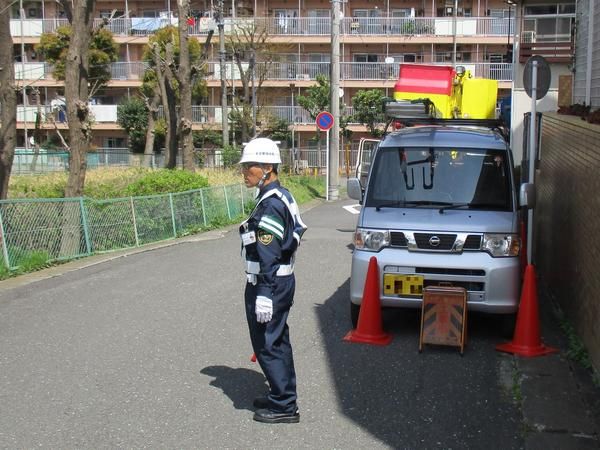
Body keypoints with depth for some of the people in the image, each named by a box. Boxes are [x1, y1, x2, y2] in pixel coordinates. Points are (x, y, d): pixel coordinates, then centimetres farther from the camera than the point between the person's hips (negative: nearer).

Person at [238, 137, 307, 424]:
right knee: (277, 341, 18)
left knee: (267, 344, -2)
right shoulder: (280, 196, 13)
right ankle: (282, 397, 30)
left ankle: (284, 406, 5)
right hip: (281, 280, 10)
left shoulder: (270, 204, -19)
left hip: (269, 284, -10)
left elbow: (269, 255, -23)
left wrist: (264, 294, -24)